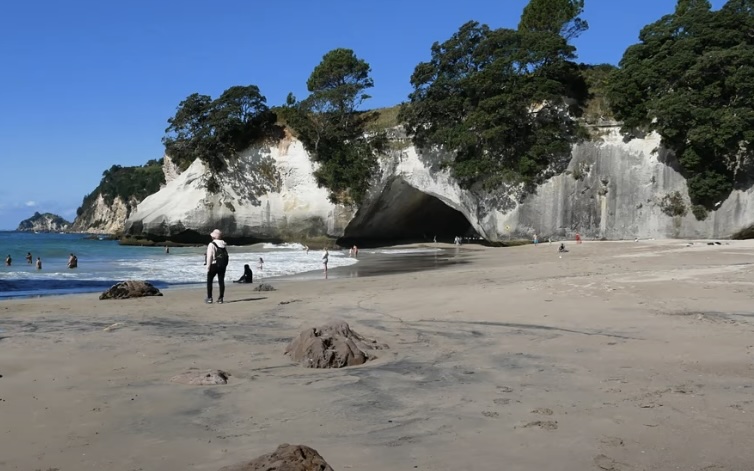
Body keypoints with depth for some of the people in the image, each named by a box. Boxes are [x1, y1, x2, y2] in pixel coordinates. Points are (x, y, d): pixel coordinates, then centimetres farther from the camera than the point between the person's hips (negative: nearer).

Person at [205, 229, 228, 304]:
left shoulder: (211, 244, -13)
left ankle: (209, 298, 6)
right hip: (222, 265, 5)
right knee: (221, 281, 6)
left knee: (209, 281, 8)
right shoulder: (224, 245, 6)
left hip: (214, 265, -5)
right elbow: (226, 256, 6)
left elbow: (209, 257, -15)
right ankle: (221, 298, 7)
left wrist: (208, 267, -10)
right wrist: (225, 265, 11)